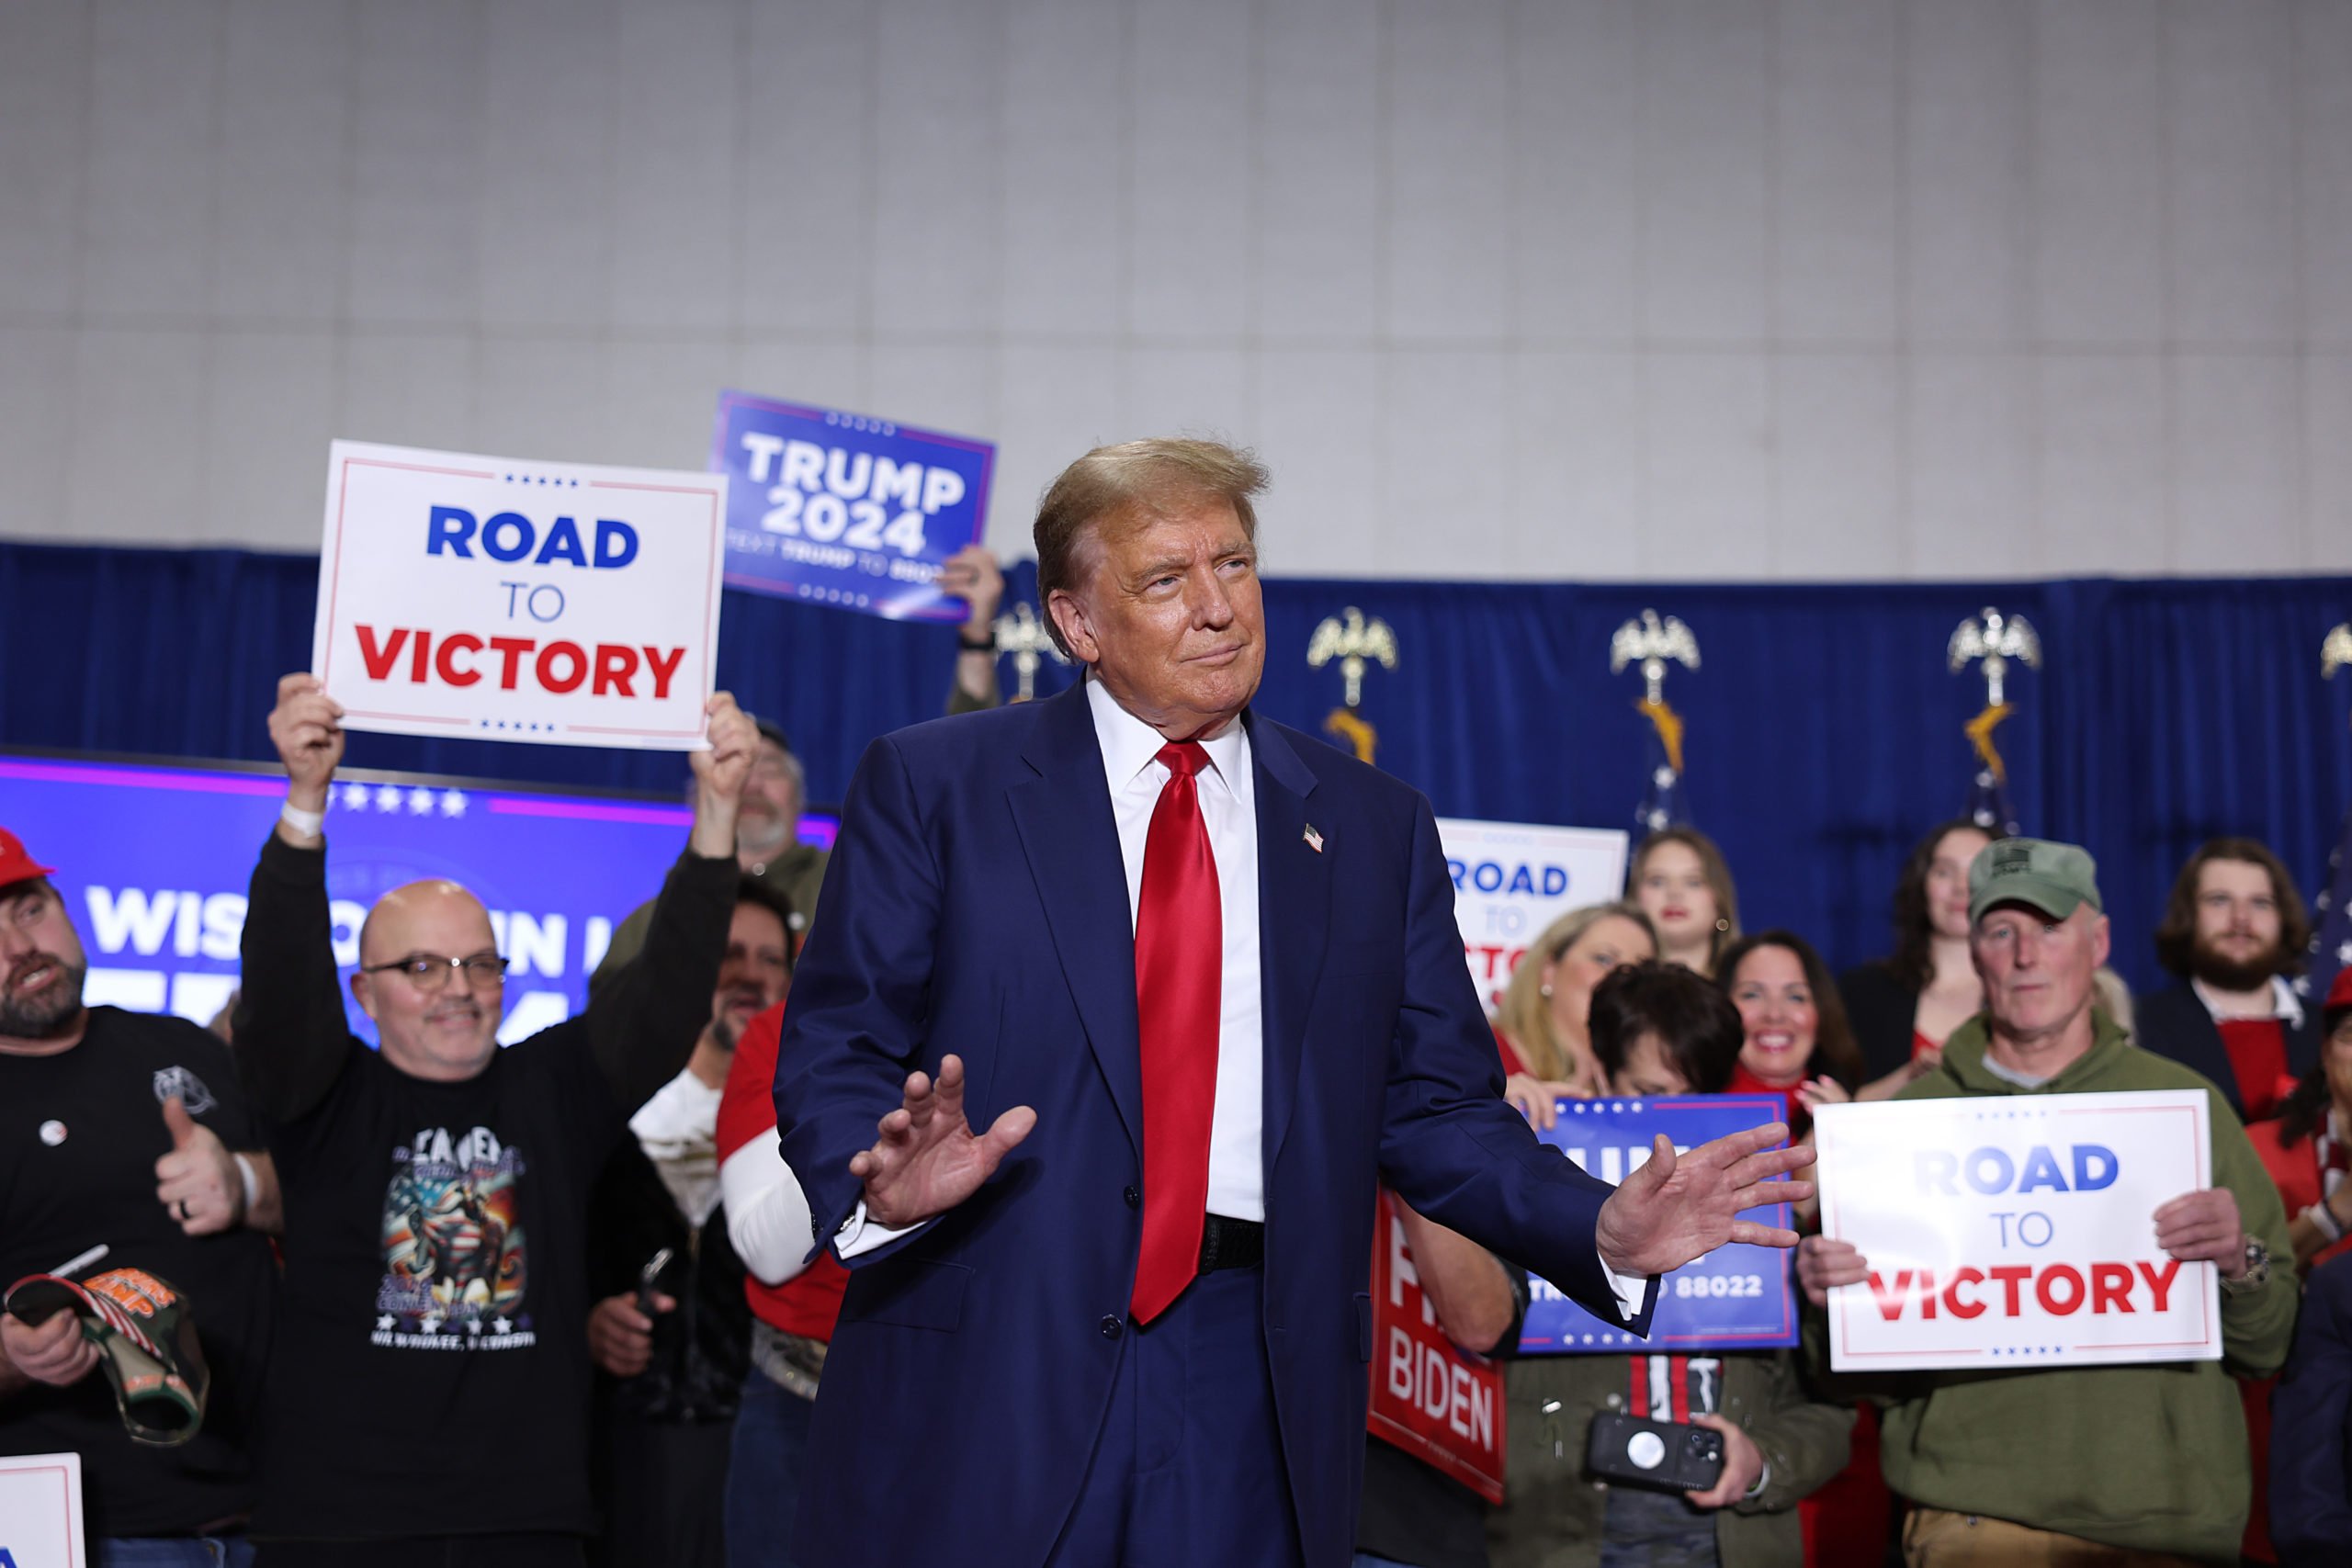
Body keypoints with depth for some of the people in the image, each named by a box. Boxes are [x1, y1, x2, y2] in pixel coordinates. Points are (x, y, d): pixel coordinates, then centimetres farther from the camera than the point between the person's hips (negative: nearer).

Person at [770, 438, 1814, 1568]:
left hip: (1255, 1389, 2)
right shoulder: (932, 786, 4)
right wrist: (885, 1180, -21)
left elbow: (1435, 1107, 11)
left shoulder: (1371, 826, 11)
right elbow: (833, 1050, 0)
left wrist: (1600, 1230, -5)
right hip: (980, 1368, -2)